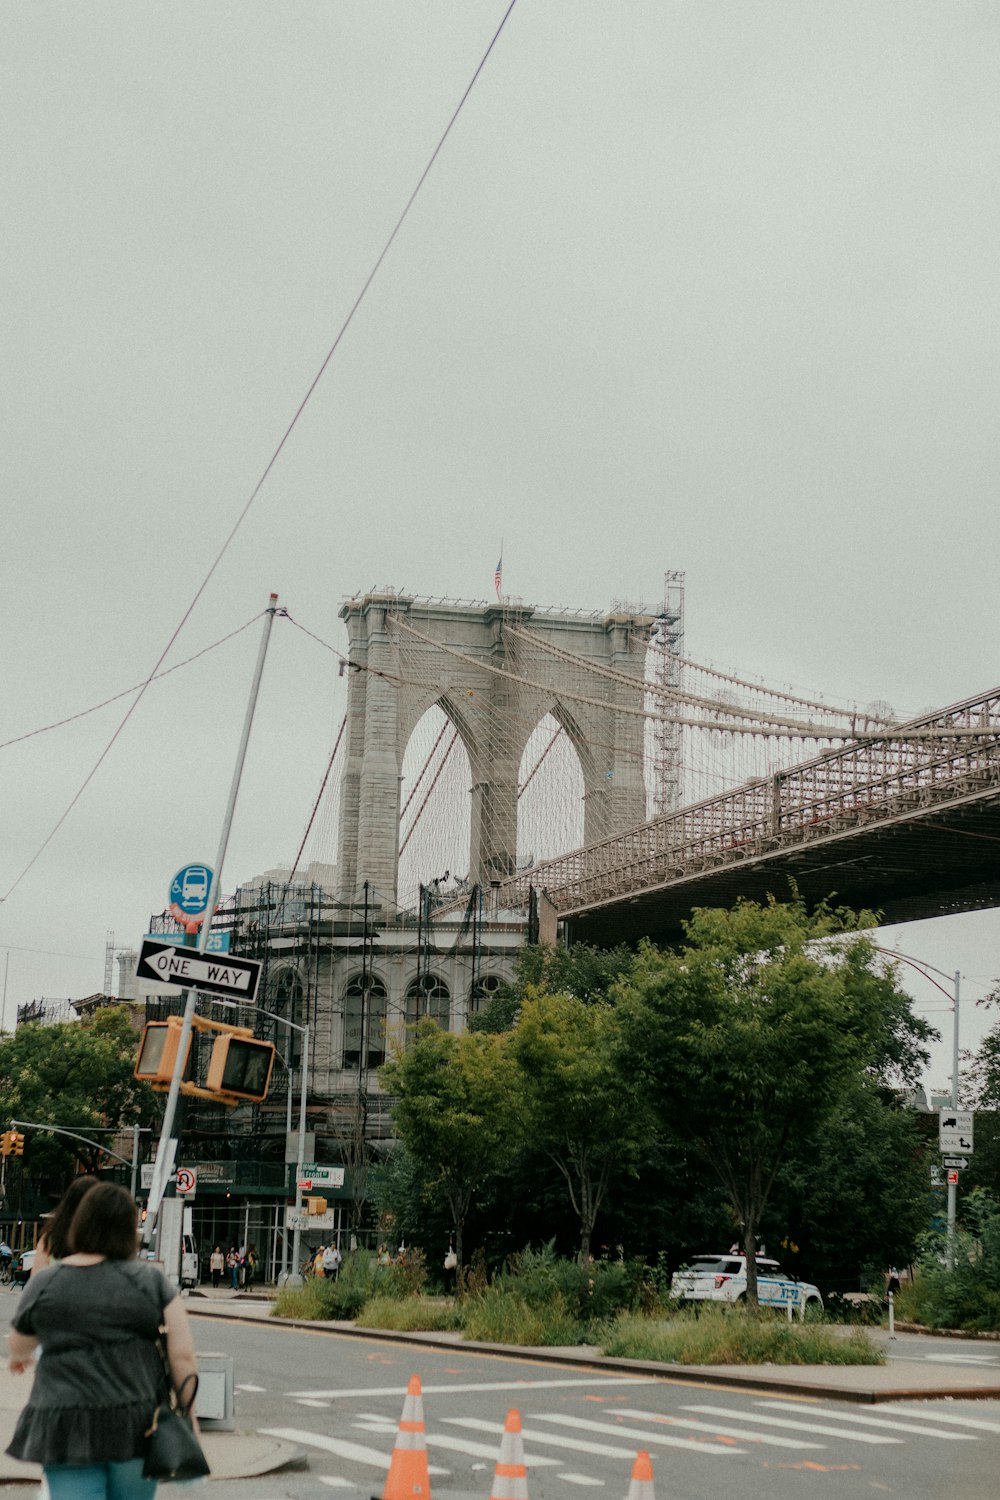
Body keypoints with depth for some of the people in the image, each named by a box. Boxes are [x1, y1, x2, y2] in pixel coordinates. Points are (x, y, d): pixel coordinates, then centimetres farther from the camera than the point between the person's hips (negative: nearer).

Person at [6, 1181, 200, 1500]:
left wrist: (19, 1356, 42)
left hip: (66, 1425, 0)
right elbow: (183, 1355, -6)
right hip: (137, 1425, 0)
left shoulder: (43, 1285, 1)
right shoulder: (150, 1281, -3)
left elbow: (19, 1344, 19)